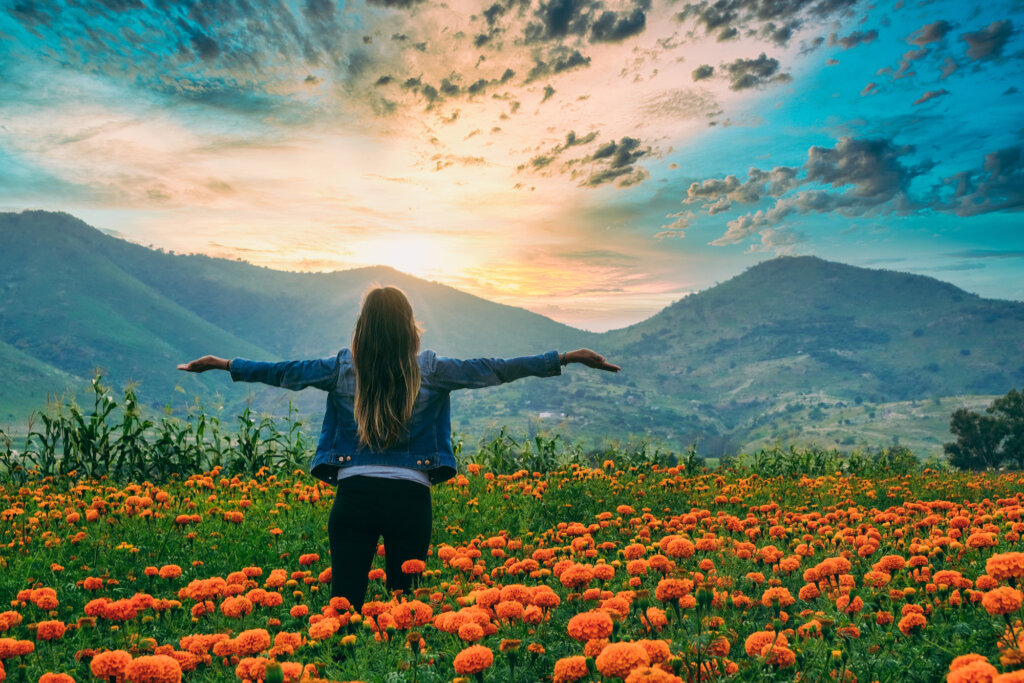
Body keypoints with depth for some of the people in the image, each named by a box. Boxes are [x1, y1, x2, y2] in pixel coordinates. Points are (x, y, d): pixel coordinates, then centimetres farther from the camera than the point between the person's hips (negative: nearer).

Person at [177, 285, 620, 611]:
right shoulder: (430, 370, -2)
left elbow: (283, 372, 11)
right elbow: (494, 370, -1)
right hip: (410, 497, 0)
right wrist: (568, 358, 2)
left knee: (344, 600, 6)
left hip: (355, 495, 1)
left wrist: (222, 364, 26)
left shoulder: (343, 368, 2)